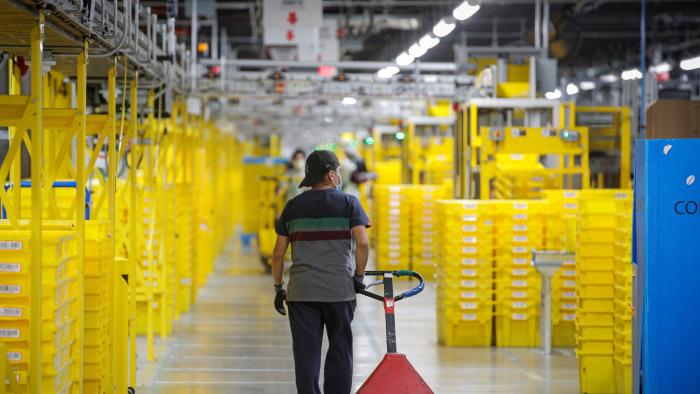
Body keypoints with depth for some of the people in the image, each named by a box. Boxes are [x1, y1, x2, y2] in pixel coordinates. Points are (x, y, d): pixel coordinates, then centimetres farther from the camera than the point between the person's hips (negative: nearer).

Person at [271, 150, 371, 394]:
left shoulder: (293, 206, 8)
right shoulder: (348, 203, 1)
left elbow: (278, 253, 8)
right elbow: (362, 243, -10)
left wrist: (278, 288, 16)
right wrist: (359, 276, 1)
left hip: (300, 292, 2)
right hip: (340, 289, -2)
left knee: (306, 355, 2)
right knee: (339, 351, 9)